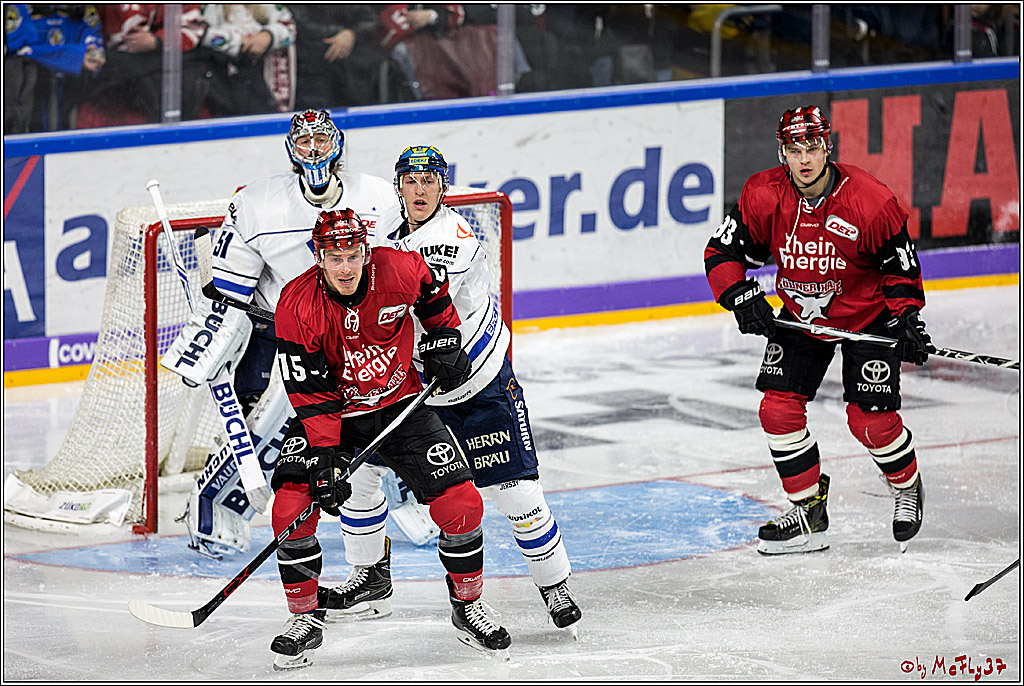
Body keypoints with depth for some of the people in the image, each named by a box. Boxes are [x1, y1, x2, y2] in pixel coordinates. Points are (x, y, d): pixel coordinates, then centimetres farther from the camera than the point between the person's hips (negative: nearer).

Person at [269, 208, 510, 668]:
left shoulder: (400, 270, -20)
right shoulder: (297, 306, -23)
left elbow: (434, 294, 8)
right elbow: (313, 397, -21)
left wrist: (443, 341, 1)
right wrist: (324, 463, -26)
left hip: (401, 405, 1)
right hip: (332, 412, -1)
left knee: (461, 504, -9)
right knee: (292, 505, -19)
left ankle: (468, 606, 15)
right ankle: (305, 620, -1)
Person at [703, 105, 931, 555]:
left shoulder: (871, 202, -25)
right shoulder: (763, 197, -18)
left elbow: (901, 267, -11)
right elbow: (722, 252, -7)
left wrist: (905, 317, -21)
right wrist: (741, 296, -22)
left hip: (867, 316, -4)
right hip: (800, 315, 4)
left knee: (871, 419, -9)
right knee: (778, 409, -6)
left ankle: (907, 487, 23)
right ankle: (808, 514, 9)